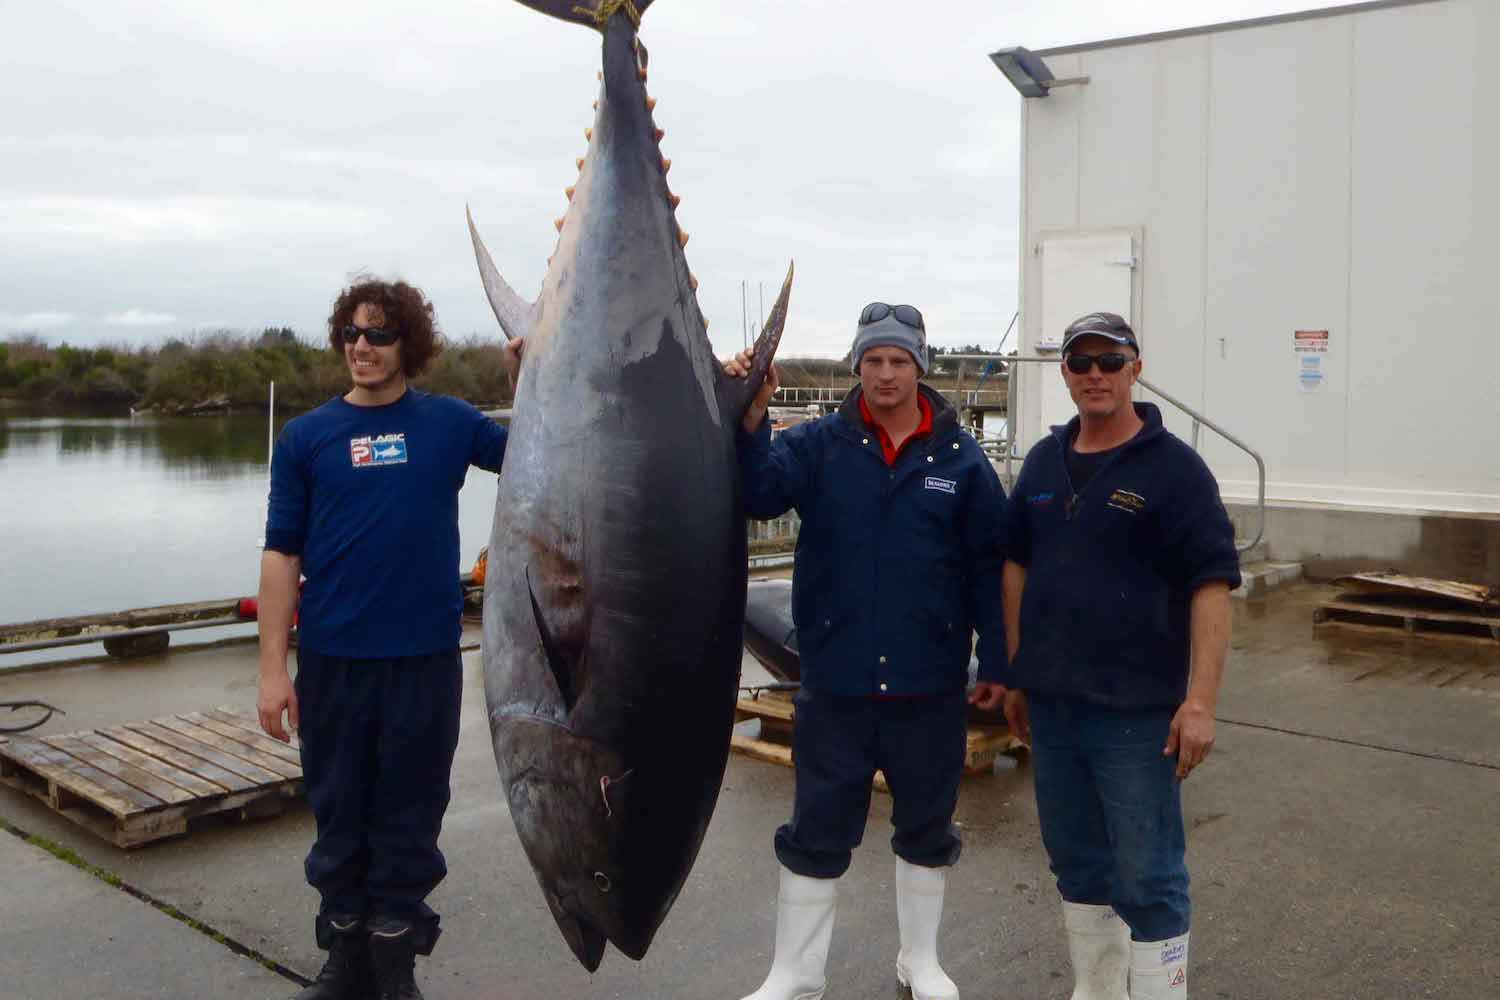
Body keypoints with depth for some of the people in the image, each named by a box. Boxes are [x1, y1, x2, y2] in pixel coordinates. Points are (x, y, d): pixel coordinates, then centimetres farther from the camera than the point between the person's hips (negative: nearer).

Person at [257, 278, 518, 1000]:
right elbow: (282, 554, 0)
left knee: (409, 812, 10)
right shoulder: (306, 436, 1)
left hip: (426, 656, 0)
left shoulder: (449, 422, 2)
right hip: (333, 660, 1)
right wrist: (272, 669, -4)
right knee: (339, 809, 13)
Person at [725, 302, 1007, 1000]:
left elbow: (988, 566, 1)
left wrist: (998, 662, 1)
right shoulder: (819, 445, -2)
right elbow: (760, 492, -18)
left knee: (926, 829, 17)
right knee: (816, 833, 11)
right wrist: (749, 422, -35)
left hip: (930, 686, 1)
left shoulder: (960, 459, -2)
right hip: (835, 682, 0)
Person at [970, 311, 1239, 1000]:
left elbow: (1212, 586, -12)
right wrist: (1015, 675, 14)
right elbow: (1017, 567, 15)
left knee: (1147, 878, 2)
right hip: (1051, 707, 6)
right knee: (1076, 862, 18)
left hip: (1137, 714, -6)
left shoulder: (1174, 467, -7)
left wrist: (1200, 701, -18)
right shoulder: (1045, 462, 9)